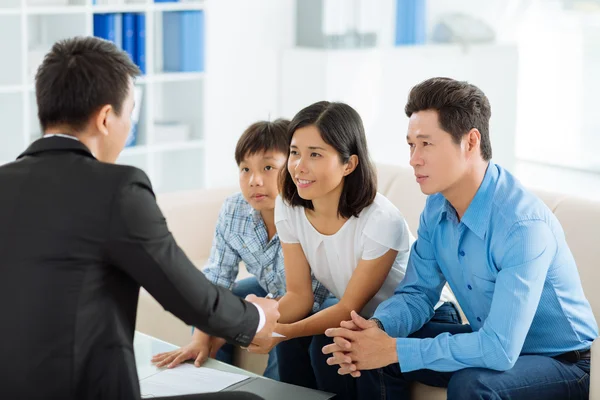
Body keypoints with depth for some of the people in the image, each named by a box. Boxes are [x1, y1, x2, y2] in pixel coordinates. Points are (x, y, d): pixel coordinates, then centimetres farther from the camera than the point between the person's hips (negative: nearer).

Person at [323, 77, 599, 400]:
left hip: (564, 361, -7)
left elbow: (499, 349, -34)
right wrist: (377, 327, -19)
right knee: (373, 354, -5)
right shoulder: (437, 208, -5)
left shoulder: (524, 226, -30)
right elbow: (417, 294, 4)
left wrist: (396, 350, -30)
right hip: (495, 342, 7)